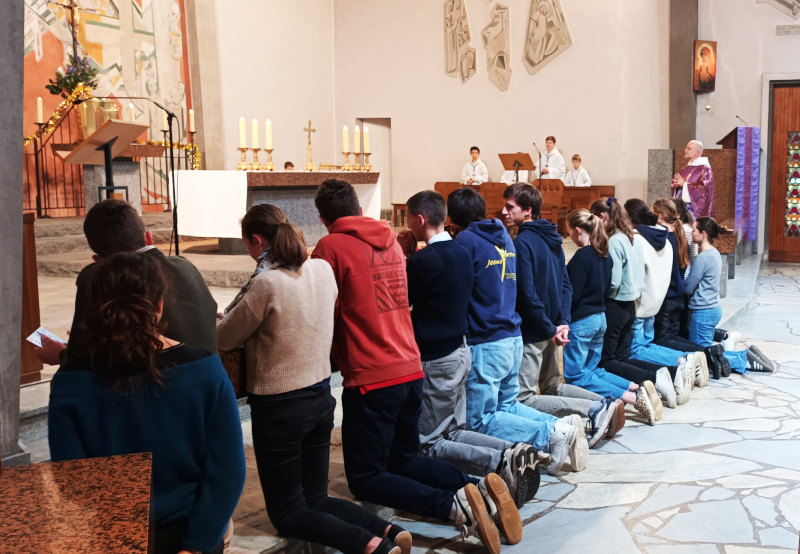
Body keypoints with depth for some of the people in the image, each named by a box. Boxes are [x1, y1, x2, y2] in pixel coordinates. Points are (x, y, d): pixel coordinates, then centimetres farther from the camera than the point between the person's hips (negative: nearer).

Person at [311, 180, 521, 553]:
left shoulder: (330, 247, -9)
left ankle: (454, 505, -14)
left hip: (370, 380, -7)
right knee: (404, 459, 23)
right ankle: (478, 489, -1)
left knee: (365, 478, 7)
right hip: (412, 370, 7)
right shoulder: (390, 240, 11)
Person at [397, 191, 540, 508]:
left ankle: (499, 462, -19)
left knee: (427, 443, 0)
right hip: (459, 351, 9)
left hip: (434, 360, -9)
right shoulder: (460, 253, 8)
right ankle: (515, 452, -2)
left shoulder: (422, 259, -20)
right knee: (453, 431, 18)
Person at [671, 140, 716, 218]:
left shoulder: (705, 168, -5)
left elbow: (704, 189, -15)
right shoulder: (685, 168, 16)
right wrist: (676, 184, -3)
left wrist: (684, 184, -13)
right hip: (679, 205, 6)